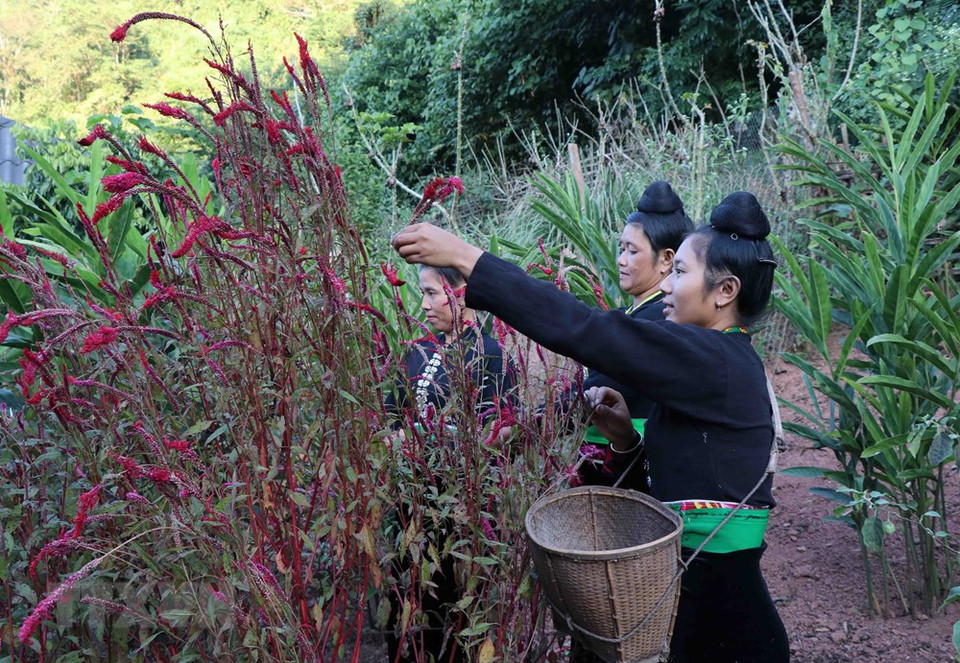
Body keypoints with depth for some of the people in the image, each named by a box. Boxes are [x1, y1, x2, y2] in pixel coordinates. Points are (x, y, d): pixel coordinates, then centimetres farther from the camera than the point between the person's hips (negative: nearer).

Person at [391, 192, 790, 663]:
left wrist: (465, 257, -24)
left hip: (714, 592, -9)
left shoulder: (712, 358, -18)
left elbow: (585, 331, -25)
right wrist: (626, 438, -3)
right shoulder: (726, 361, 10)